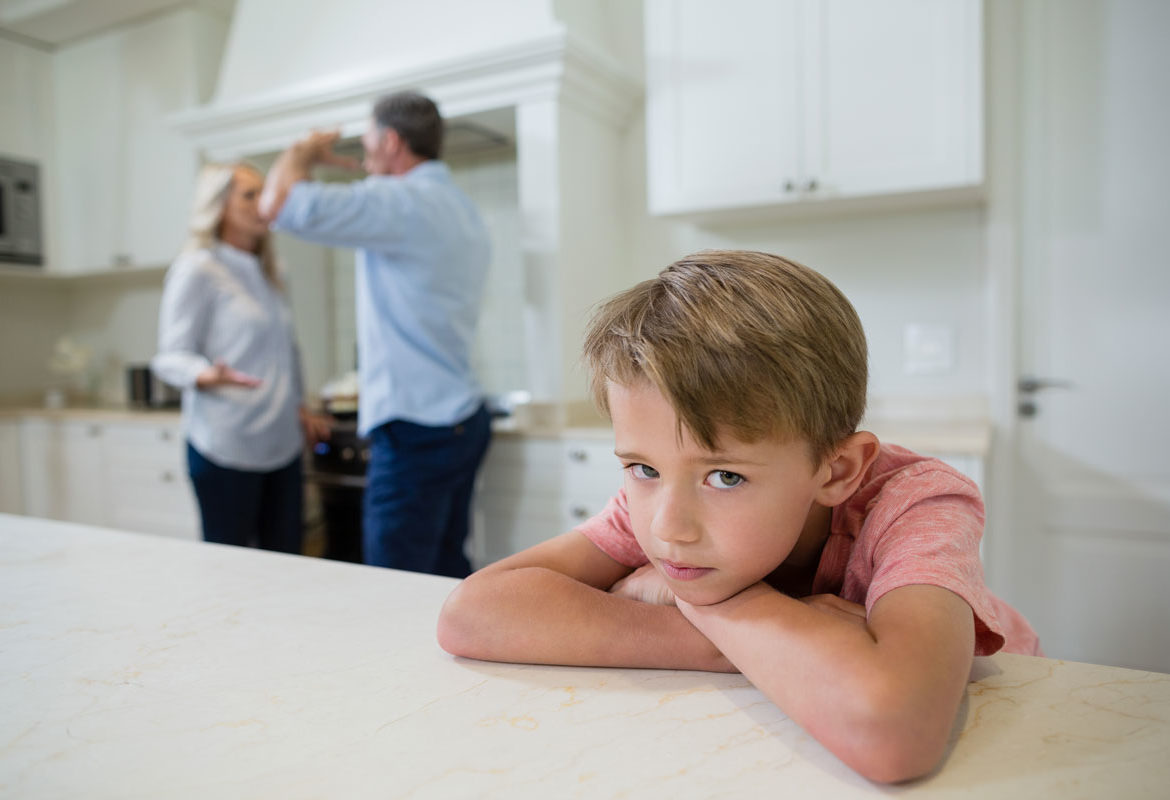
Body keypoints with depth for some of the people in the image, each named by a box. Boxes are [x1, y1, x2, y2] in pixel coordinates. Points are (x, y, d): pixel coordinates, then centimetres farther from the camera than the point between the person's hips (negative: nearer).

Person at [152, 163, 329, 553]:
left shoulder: (264, 272, 17)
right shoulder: (197, 268, -6)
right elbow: (171, 356, -10)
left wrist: (299, 408, 19)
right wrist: (210, 376, -30)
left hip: (282, 444, 7)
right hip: (227, 449, -7)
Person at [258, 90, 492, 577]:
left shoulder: (404, 203, -15)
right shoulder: (461, 209, 16)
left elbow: (278, 203, -20)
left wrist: (305, 150, -2)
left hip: (415, 432, -10)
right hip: (461, 421, 10)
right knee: (447, 575, 16)